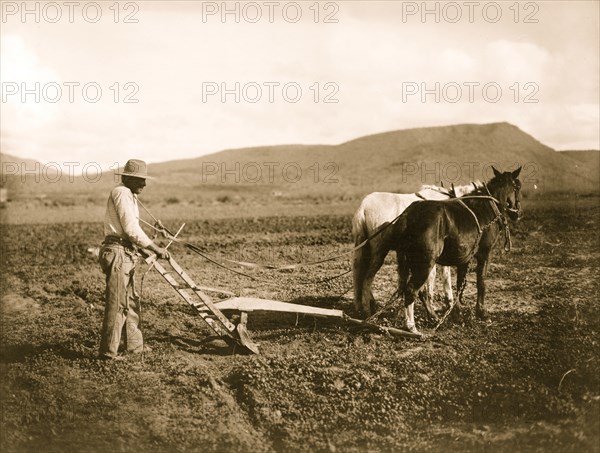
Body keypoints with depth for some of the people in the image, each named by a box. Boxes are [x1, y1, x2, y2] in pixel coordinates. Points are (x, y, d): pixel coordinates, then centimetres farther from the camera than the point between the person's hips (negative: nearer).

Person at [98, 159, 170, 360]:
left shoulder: (129, 195, 18)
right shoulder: (122, 193, -14)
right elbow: (132, 230, -19)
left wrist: (148, 248, 21)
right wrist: (156, 249, -14)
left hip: (126, 254, 11)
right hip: (118, 254, -11)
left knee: (131, 300, 18)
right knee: (117, 303, -7)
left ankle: (134, 344, 28)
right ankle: (108, 350, -2)